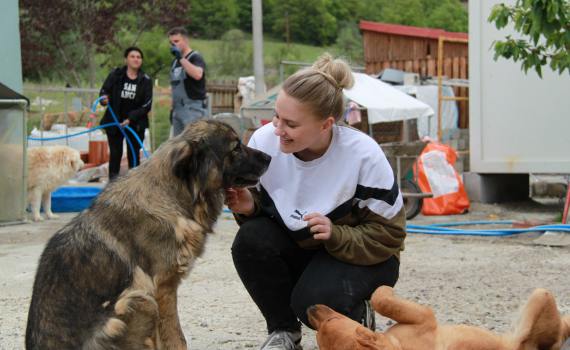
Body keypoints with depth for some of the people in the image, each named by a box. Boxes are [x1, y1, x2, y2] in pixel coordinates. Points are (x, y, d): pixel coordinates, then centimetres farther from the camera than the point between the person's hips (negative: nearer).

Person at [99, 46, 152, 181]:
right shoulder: (115, 75, -4)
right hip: (114, 121, 0)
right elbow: (104, 91, 1)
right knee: (115, 154, 1)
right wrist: (104, 98, -24)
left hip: (135, 123, 0)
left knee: (134, 154, 5)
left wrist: (131, 119, -15)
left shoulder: (145, 80, -4)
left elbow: (147, 105, -6)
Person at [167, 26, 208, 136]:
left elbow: (197, 74, -30)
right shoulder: (175, 62, 18)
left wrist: (181, 57, -28)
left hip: (194, 108, -8)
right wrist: (173, 108, 21)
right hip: (178, 109, 8)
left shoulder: (195, 57, -7)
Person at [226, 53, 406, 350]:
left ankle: (357, 315, 5)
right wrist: (248, 207, -25)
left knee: (315, 303, -33)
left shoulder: (363, 156, -26)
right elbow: (260, 203, 0)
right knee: (250, 240, -27)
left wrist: (336, 235, -34)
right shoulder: (264, 141, -18)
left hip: (362, 256, -4)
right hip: (296, 248, 4)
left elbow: (388, 235, -17)